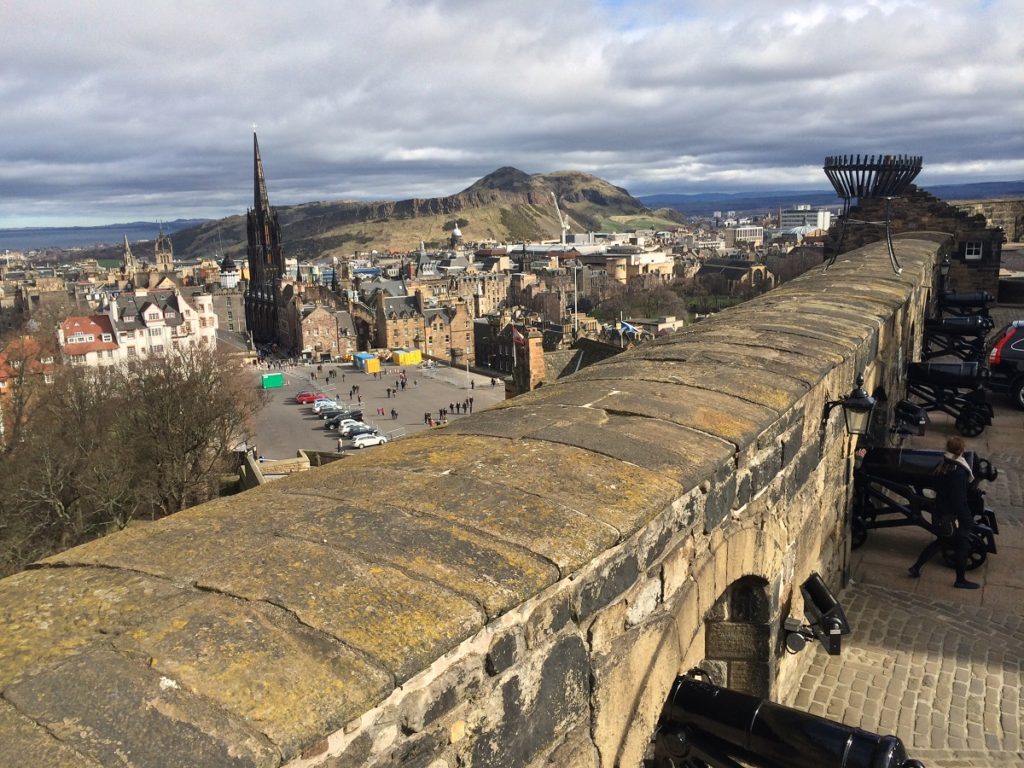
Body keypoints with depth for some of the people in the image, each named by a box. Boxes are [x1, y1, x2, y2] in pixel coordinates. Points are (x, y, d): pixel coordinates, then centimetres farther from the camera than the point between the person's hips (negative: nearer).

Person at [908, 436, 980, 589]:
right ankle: (960, 580, 24)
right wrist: (968, 519, -15)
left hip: (940, 512, 8)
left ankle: (916, 567, 27)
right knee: (962, 545, 10)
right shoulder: (958, 472, -26)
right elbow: (959, 500, -25)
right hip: (952, 517, -8)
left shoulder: (944, 465, 0)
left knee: (940, 541, 23)